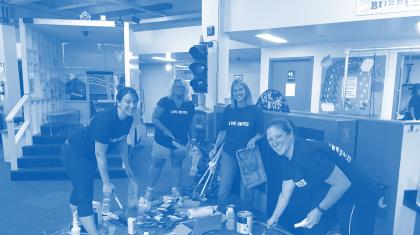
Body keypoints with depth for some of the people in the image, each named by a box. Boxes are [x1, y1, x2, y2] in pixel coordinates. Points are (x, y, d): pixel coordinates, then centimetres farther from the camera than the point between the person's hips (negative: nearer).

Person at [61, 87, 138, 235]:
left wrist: (127, 167, 9)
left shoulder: (128, 119, -12)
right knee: (85, 196, -11)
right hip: (73, 153, -9)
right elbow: (100, 155, -30)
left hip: (89, 155, 9)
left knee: (81, 189, 24)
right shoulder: (105, 120, -36)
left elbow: (122, 143, 3)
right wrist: (106, 183, -24)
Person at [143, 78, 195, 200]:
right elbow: (154, 118, -9)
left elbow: (190, 123, 12)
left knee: (177, 164, 11)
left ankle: (175, 190, 25)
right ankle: (149, 190, 17)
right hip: (163, 140, -3)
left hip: (180, 141, 3)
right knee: (157, 163, 4)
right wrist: (164, 129, -22)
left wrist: (192, 138, 8)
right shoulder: (164, 101, -7)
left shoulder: (189, 104, 4)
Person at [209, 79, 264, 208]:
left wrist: (253, 139, -18)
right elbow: (223, 132, 10)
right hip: (229, 153, 2)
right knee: (224, 187, 2)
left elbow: (261, 133, 2)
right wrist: (215, 148, 5)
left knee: (246, 189, 7)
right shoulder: (228, 110, 4)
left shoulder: (255, 111, -2)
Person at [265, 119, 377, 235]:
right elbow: (285, 194, 9)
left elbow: (343, 183, -28)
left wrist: (319, 210, -20)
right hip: (329, 196, 9)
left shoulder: (306, 153, -31)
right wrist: (274, 218, 13)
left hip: (356, 196, -8)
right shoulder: (287, 160, -3)